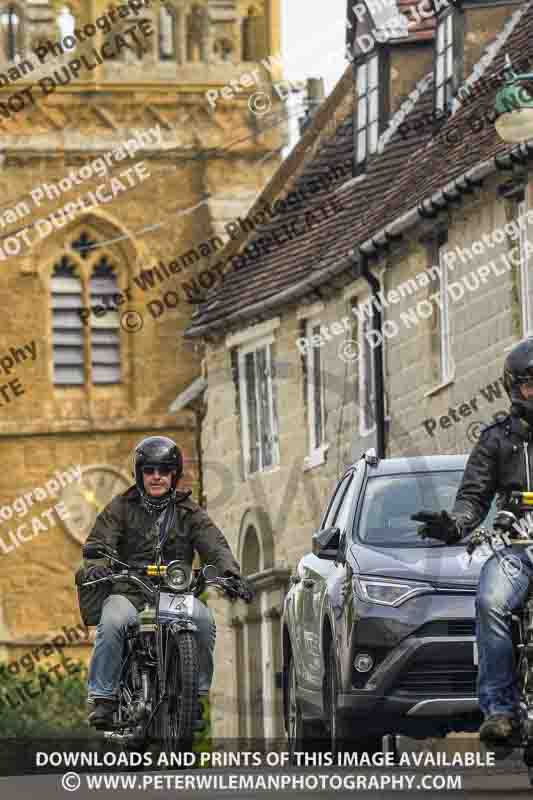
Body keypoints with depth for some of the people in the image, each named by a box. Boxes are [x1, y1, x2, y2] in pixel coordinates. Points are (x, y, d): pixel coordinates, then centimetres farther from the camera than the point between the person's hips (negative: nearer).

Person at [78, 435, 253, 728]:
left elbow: (214, 544, 0)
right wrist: (95, 566, -28)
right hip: (129, 592, -1)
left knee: (204, 620, -28)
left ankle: (196, 692, -13)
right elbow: (99, 540, -4)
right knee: (112, 623, -33)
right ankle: (103, 698, -25)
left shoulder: (188, 512, 14)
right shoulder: (121, 508, 10)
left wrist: (231, 572, -21)